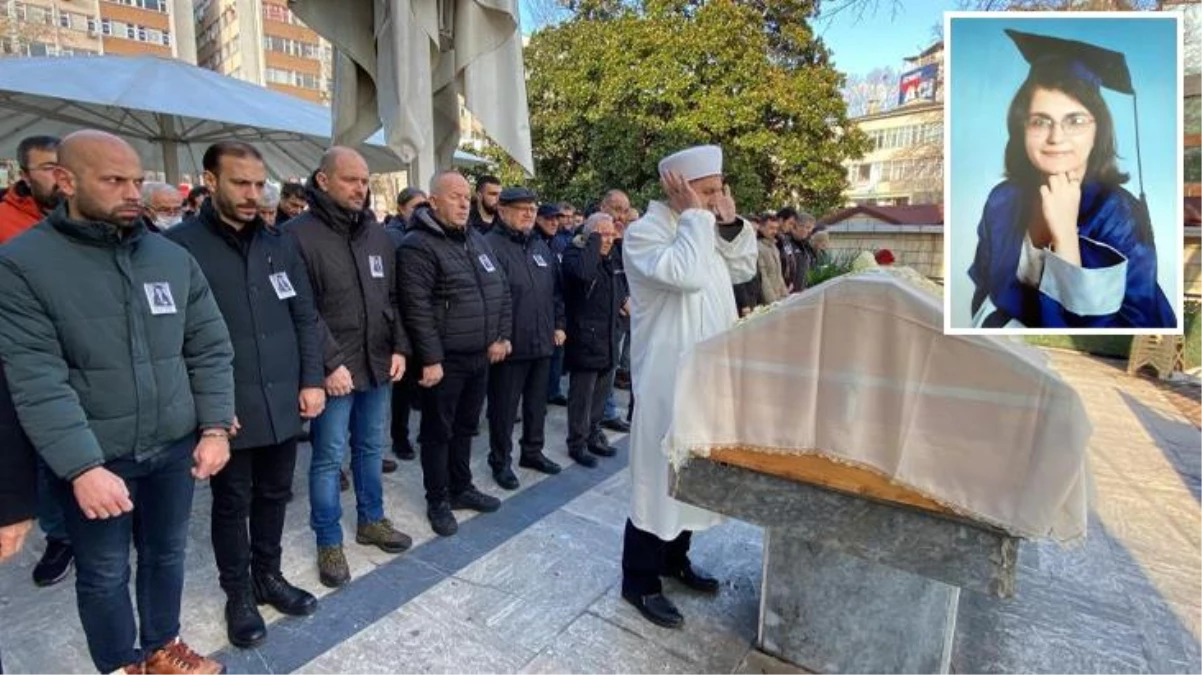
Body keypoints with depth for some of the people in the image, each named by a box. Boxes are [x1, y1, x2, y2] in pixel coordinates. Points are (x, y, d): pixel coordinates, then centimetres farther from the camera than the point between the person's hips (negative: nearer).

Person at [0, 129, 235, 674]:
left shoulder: (174, 258, 0)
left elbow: (211, 349, 1)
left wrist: (214, 427, -5)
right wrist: (82, 466, -22)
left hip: (175, 447, 3)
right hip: (91, 459, -3)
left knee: (167, 555, 20)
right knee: (103, 573, 15)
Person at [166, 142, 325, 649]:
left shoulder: (280, 245, 7)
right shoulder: (180, 245, -7)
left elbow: (306, 318, 8)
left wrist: (311, 380, 2)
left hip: (282, 402, 4)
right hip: (227, 408, -4)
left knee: (274, 493, 18)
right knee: (232, 501, 13)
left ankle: (268, 575, 38)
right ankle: (238, 593, 32)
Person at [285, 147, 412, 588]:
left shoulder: (377, 234, 9)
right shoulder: (300, 234, -9)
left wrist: (399, 348, 3)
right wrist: (330, 364, -17)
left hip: (379, 365, 6)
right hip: (334, 370, -5)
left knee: (371, 449, 18)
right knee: (329, 457, 7)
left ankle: (371, 520, 36)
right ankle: (329, 542, 23)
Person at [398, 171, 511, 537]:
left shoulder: (477, 239, 11)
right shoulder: (417, 246, -13)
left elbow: (502, 290, 14)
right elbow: (417, 309, -19)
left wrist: (501, 337, 6)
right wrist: (431, 359, -20)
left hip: (480, 356, 7)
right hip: (444, 360, -7)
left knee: (465, 426, 19)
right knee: (438, 431, 8)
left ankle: (461, 488, 36)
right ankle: (438, 501, 24)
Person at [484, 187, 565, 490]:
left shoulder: (541, 246, 13)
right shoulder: (491, 245, -11)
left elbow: (556, 290, 18)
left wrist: (558, 325, 13)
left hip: (542, 342, 7)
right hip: (509, 344, -7)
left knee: (537, 403, 18)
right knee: (504, 408, 7)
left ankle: (533, 451, 36)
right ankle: (501, 461, 23)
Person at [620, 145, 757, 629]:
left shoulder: (701, 231, 13)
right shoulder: (644, 232, -14)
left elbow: (742, 269, 16)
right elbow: (685, 275, -31)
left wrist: (731, 221, 5)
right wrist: (696, 216, -20)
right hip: (668, 380, -9)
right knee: (660, 478, 2)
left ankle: (674, 559, 38)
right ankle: (639, 581, 20)